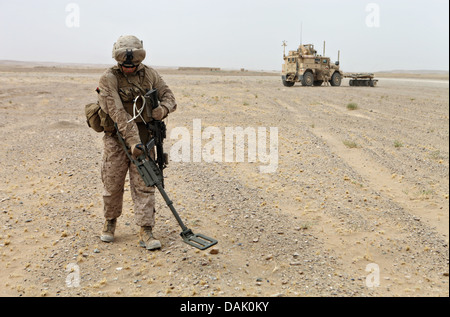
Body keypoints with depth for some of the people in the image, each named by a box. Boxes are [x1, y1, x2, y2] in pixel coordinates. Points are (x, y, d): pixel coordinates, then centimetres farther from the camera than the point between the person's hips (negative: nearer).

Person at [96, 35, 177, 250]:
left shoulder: (149, 74, 3)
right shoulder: (109, 79, -10)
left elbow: (168, 96, 6)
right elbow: (118, 114, -19)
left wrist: (163, 109, -18)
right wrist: (132, 140, -27)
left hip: (143, 136, 2)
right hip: (117, 137, -2)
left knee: (144, 184, 0)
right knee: (112, 184, 7)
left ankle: (146, 231, 4)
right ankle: (110, 222, 31)